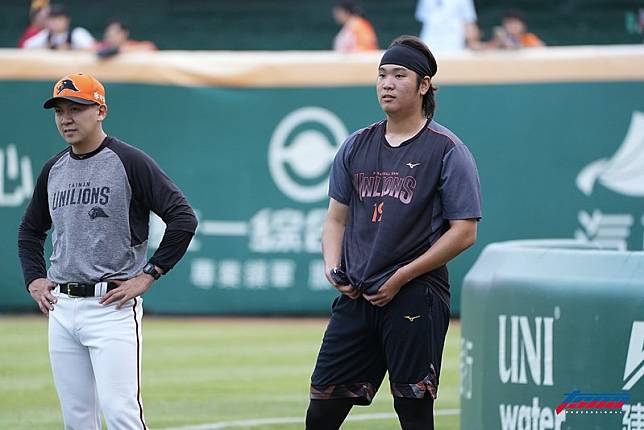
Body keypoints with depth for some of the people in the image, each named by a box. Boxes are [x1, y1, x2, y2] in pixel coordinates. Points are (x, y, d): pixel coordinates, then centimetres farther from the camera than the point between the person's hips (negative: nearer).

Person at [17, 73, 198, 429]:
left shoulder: (130, 162, -6)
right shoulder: (53, 169, 14)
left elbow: (184, 219, -10)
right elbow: (30, 229, 30)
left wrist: (148, 275, -12)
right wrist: (34, 279, 15)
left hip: (112, 306, -6)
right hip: (61, 309, 6)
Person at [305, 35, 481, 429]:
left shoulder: (448, 151, -3)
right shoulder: (356, 146, 14)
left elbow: (464, 232, -8)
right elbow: (336, 219, 21)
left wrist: (402, 277, -12)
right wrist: (333, 267, 1)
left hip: (417, 299, -5)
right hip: (356, 298, 5)